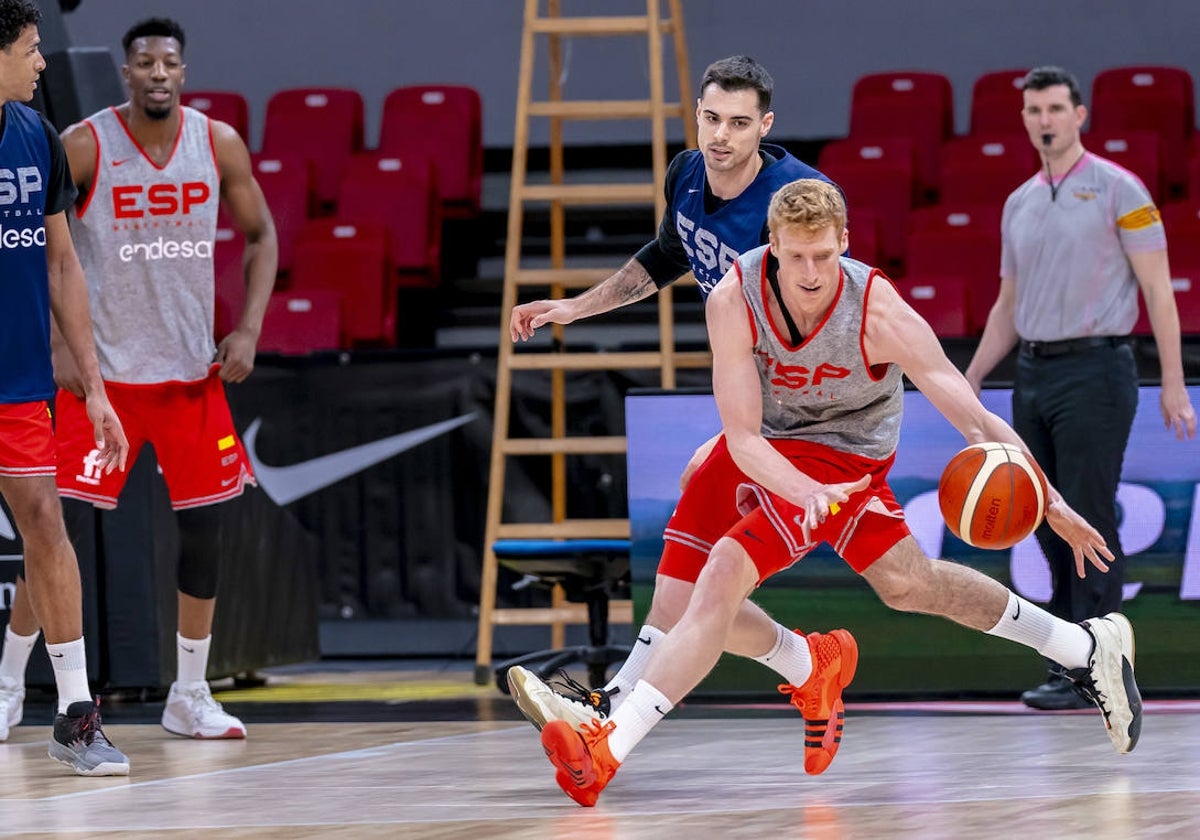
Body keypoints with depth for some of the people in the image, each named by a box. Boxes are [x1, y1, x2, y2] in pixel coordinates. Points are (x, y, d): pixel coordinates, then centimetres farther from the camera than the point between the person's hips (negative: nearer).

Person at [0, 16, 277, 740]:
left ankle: (190, 698, 16)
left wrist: (249, 330, -3)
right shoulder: (83, 147, -11)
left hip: (192, 372, 4)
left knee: (205, 526, 4)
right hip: (102, 373, -3)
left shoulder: (219, 145, -2)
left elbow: (261, 234, 10)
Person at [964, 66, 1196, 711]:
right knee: (1051, 528, 7)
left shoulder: (1118, 190, -4)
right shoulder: (1019, 204, 15)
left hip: (1095, 372, -6)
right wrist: (969, 379, 15)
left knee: (1089, 524, -9)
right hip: (1033, 374, 7)